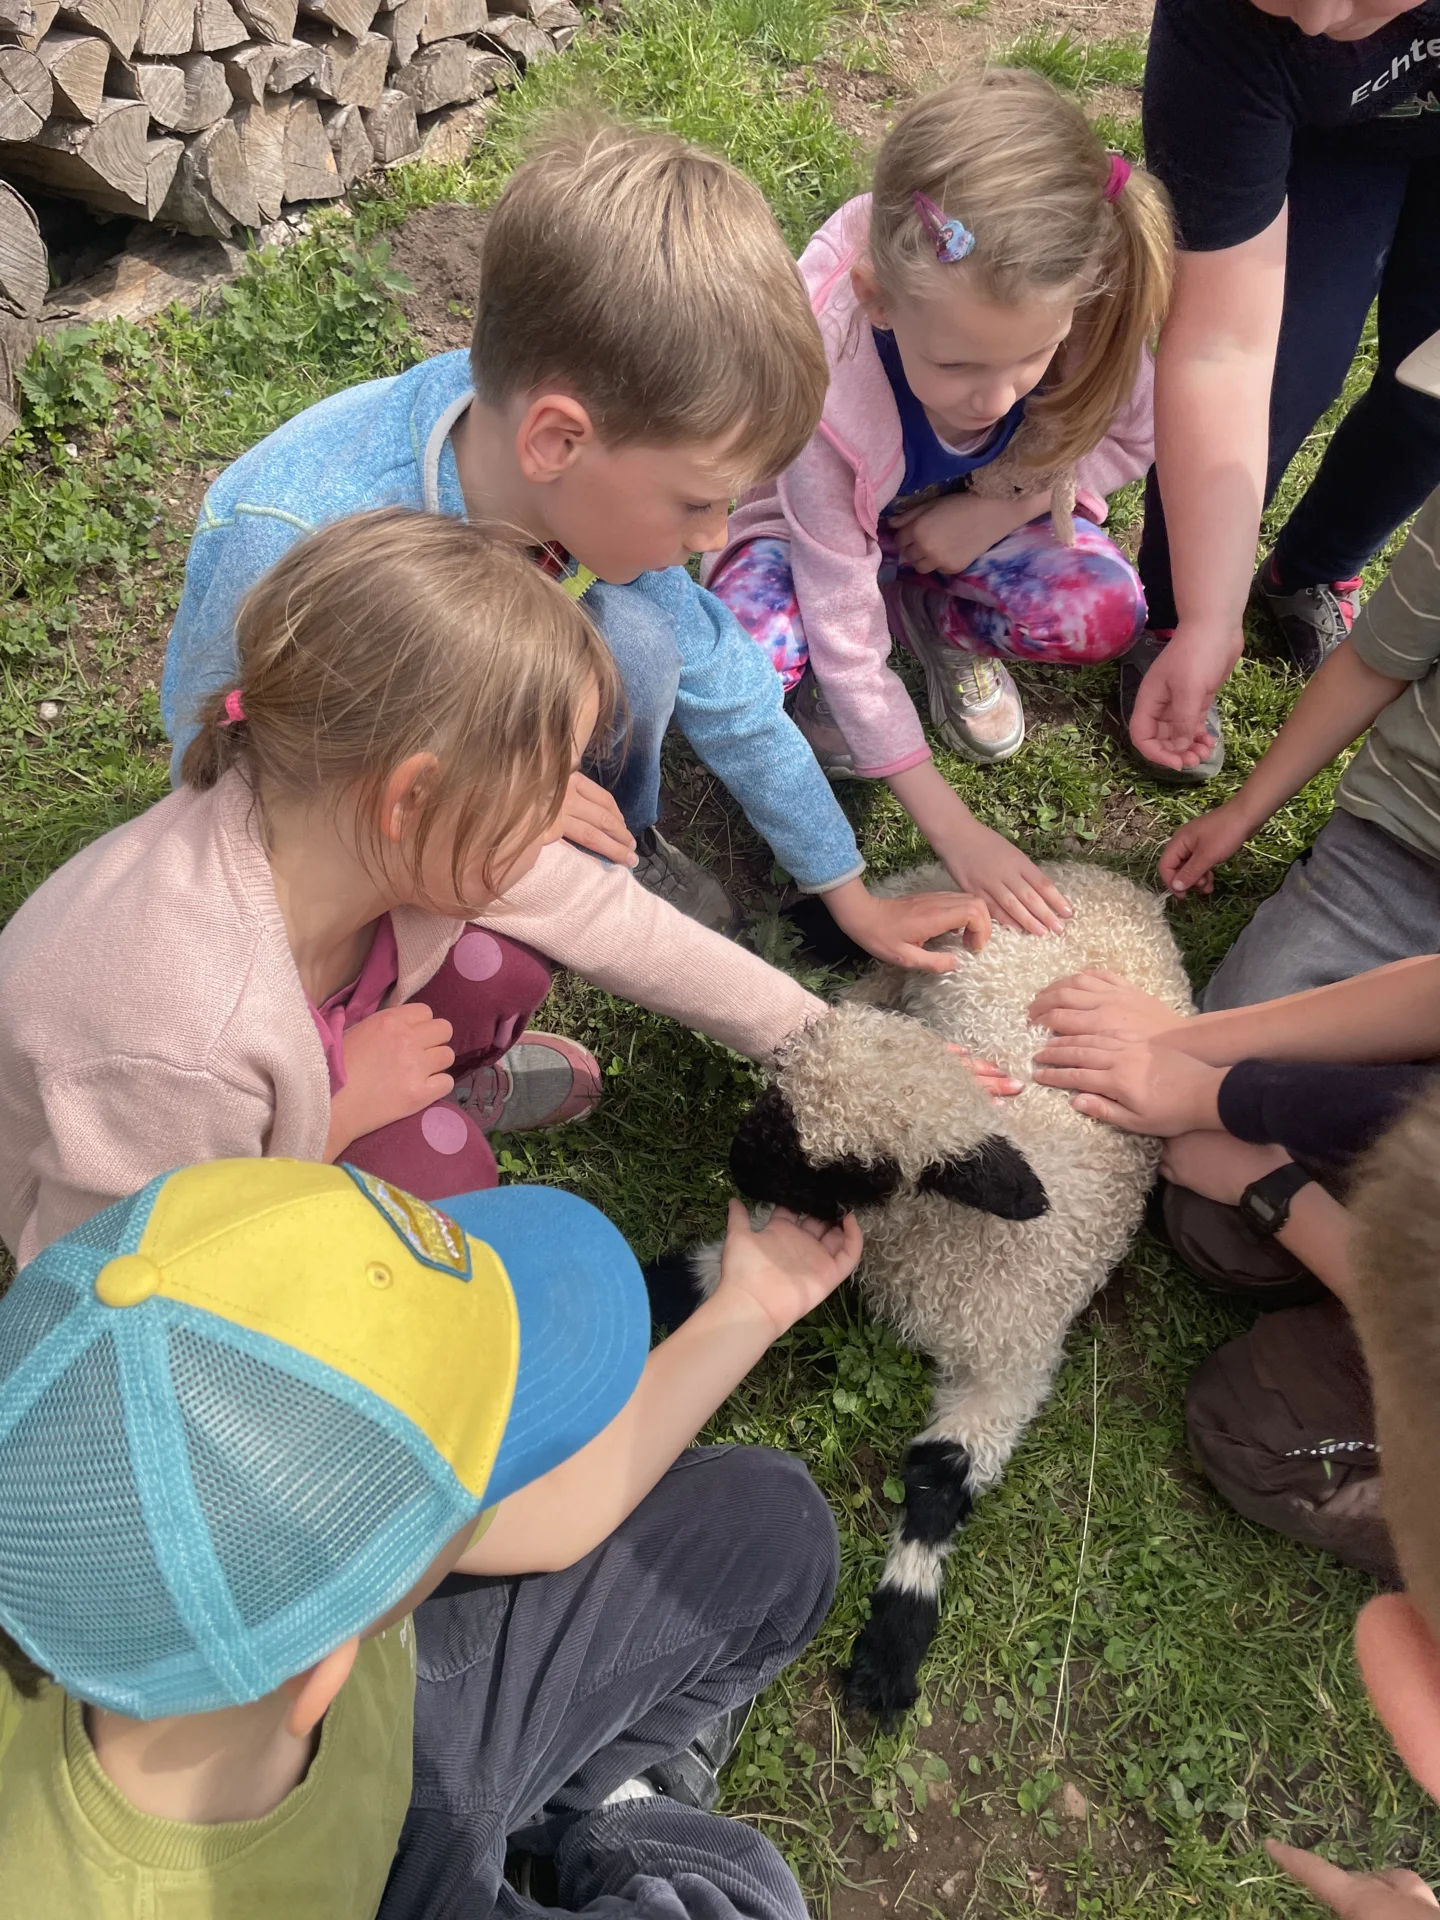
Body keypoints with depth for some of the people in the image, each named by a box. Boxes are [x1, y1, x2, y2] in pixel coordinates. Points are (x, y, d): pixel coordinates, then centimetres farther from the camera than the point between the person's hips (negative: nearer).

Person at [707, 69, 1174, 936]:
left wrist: (992, 510, -25)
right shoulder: (825, 392, -38)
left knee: (1104, 612, -26)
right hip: (834, 522, -2)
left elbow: (1128, 438, -9)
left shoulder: (1078, 308, -31)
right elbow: (846, 635, -32)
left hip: (979, 510, 2)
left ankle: (942, 622, 6)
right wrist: (954, 830, -29)